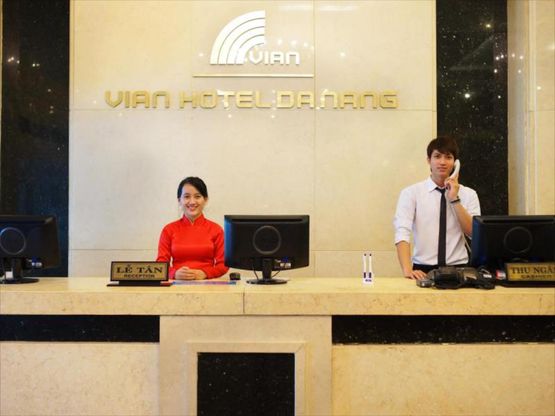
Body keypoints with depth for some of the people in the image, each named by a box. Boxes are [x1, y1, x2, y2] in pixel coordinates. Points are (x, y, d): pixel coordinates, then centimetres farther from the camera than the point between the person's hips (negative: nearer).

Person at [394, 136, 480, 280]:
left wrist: (455, 200, -8)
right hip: (424, 270, -1)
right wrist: (407, 269, -25)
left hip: (458, 269, 1)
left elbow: (474, 233, -1)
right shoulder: (411, 193, 0)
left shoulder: (469, 194, 8)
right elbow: (402, 233, -11)